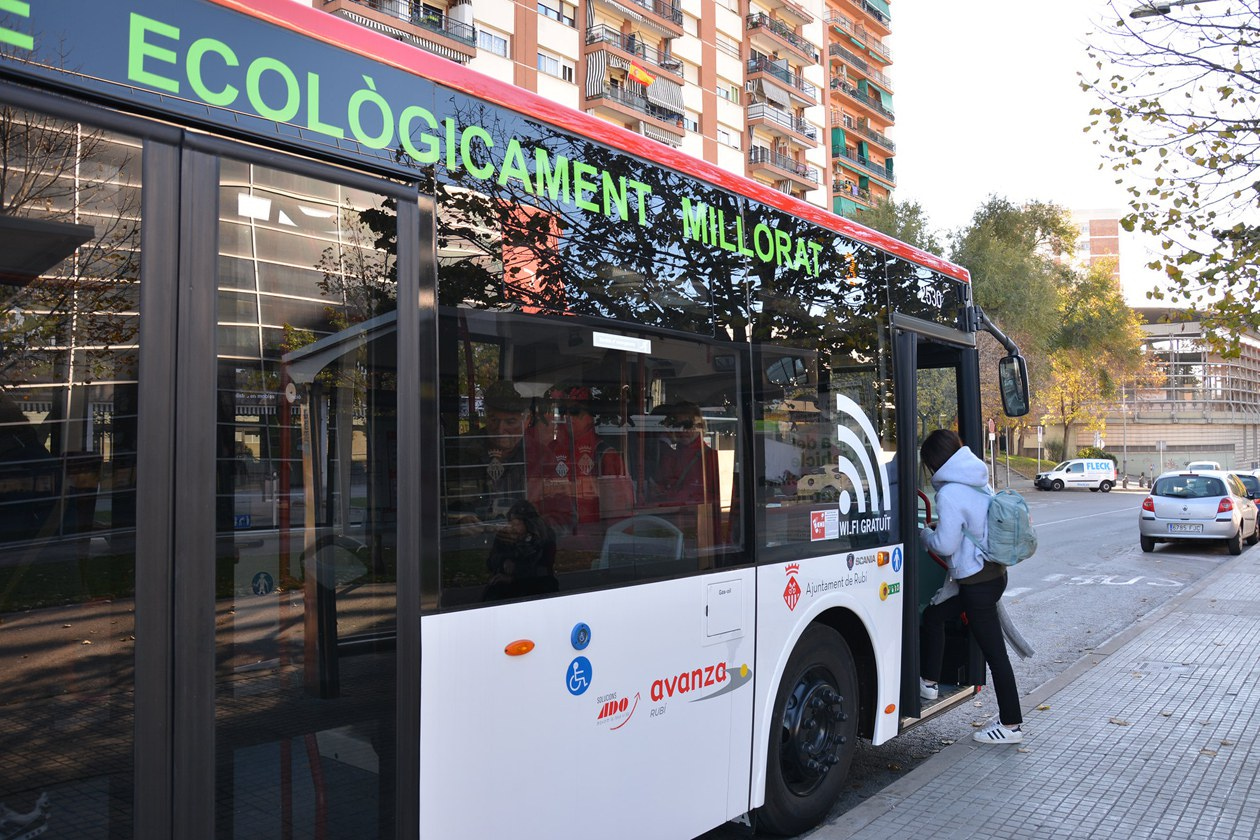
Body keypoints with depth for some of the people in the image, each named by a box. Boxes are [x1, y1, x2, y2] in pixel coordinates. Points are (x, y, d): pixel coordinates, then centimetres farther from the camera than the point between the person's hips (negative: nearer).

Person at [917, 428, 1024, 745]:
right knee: (933, 614, 21)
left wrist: (924, 534, 2)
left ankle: (1011, 724, 9)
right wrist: (940, 528, 17)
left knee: (994, 651, -1)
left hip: (977, 582, -10)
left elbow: (945, 545, -16)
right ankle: (929, 682, 31)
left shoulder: (950, 495, -20)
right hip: (993, 573, 10)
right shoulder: (981, 483, 7)